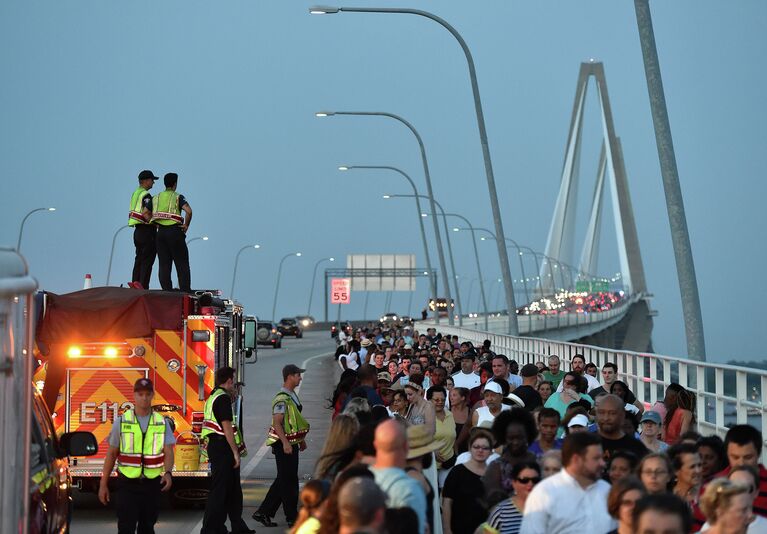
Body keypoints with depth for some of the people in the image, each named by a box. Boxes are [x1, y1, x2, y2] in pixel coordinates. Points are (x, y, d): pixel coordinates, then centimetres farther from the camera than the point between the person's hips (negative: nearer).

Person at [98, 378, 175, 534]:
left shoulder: (162, 423, 2)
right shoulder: (121, 421, 0)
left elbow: (168, 452, -6)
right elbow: (111, 454, 3)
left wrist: (167, 472, -26)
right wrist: (103, 484, 1)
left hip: (152, 485, 2)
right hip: (128, 485, -2)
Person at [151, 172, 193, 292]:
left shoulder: (156, 198, 11)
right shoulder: (178, 197, -4)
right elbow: (188, 211, -19)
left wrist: (156, 224, 11)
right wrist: (186, 225, -7)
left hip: (161, 232, 4)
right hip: (175, 231, -4)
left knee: (164, 264, 6)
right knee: (182, 263, 1)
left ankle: (167, 291, 3)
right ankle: (186, 291, -2)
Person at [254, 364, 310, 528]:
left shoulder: (292, 396, 14)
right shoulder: (282, 398, -18)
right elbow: (277, 423, -24)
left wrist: (301, 439, 26)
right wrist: (285, 443, -30)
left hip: (291, 444, 10)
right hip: (283, 444, -10)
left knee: (283, 480, 13)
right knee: (288, 481, -3)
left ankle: (264, 512, 17)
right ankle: (292, 518, 4)